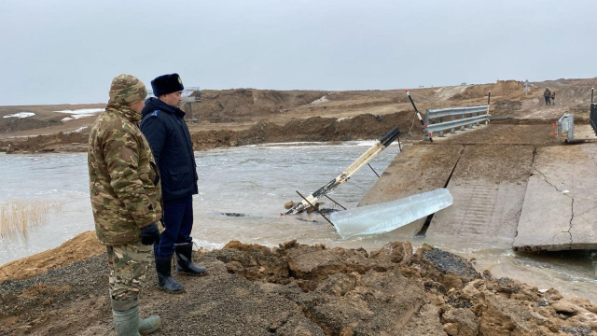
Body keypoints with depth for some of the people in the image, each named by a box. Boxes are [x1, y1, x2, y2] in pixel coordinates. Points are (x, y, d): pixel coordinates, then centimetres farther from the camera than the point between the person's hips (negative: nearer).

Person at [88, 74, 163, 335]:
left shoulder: (105, 122, 13)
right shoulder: (120, 128, -21)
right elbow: (126, 182, -27)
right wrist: (146, 220, -24)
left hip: (112, 218, 11)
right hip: (128, 219, -11)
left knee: (121, 272, 20)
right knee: (129, 277, -1)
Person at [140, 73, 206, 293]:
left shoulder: (174, 115, 12)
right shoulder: (155, 120, -20)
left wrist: (192, 176, 23)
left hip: (184, 188, 10)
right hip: (168, 192, -10)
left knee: (184, 229, 22)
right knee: (167, 235, 3)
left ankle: (185, 263, 40)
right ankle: (164, 277, 18)